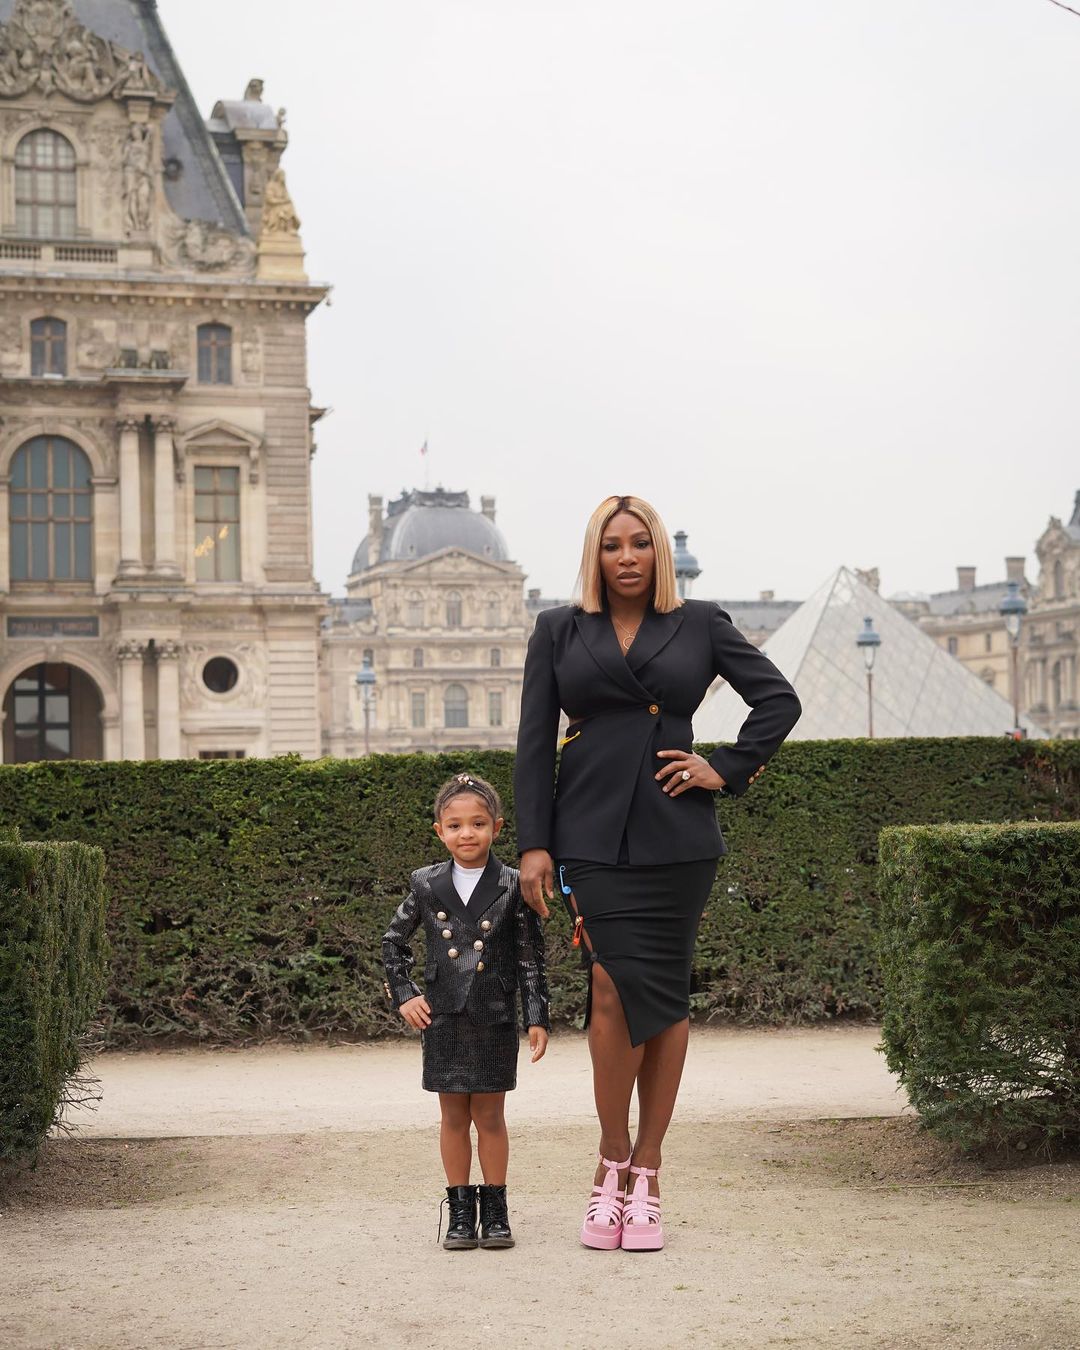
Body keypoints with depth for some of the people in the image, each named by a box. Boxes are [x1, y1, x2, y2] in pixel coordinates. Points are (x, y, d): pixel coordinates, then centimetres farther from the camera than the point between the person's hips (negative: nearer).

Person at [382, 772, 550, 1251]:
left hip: (494, 1018, -2)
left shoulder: (513, 887, -3)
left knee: (490, 1116, 5)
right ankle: (460, 1210, 17)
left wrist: (538, 1018, -3)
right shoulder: (427, 885, 2)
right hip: (443, 1018, 2)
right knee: (454, 1117, 8)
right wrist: (403, 994, 5)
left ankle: (495, 1208, 16)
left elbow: (530, 959, 0)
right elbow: (393, 942, 14)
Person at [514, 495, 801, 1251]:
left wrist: (727, 769, 0)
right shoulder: (559, 631, 10)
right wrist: (534, 843, -2)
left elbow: (779, 699, 11)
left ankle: (645, 1175, 10)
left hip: (677, 839, 1)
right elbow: (534, 742, 6)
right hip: (592, 839, -1)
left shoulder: (700, 624, 10)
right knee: (619, 987, -12)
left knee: (666, 996, 2)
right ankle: (613, 1163, 3)